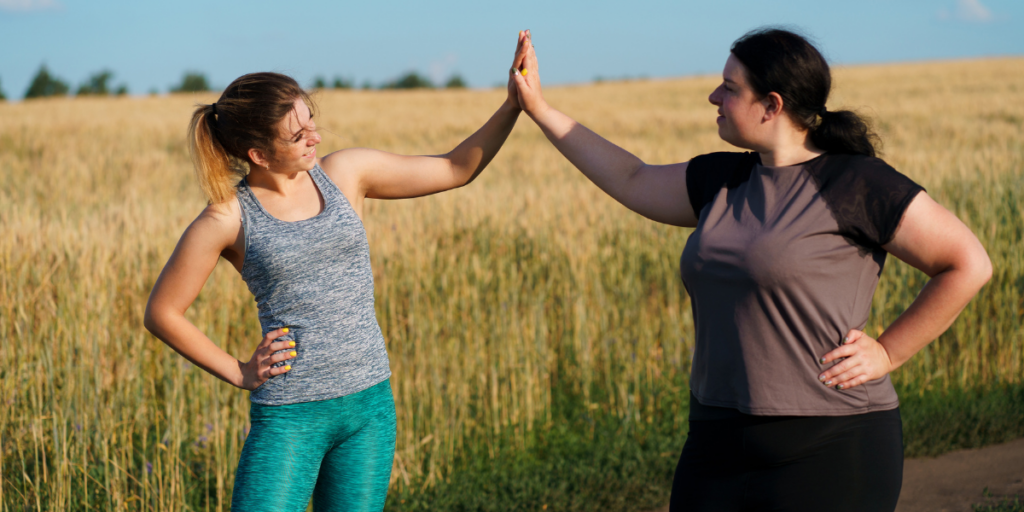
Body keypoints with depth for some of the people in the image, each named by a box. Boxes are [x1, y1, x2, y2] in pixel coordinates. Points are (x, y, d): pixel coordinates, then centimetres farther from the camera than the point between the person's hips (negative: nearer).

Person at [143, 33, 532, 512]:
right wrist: (238, 373, -2)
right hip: (289, 416, -4)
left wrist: (513, 105, -2)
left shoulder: (345, 173, 2)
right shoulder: (228, 218, -8)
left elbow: (455, 169, 8)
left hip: (370, 403, 4)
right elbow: (161, 312, 0)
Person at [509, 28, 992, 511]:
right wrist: (539, 108, 25)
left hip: (827, 453, -7)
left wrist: (887, 354, -9)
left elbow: (968, 265, -9)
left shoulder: (855, 183, -10)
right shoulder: (722, 180, 11)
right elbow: (632, 182, 24)